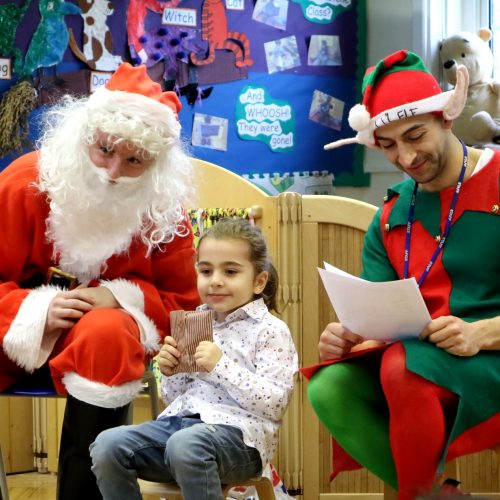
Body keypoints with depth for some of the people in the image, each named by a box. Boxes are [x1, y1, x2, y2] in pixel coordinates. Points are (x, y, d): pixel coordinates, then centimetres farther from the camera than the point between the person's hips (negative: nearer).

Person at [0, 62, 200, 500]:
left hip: (106, 327, 1)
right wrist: (36, 312, -25)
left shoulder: (162, 211, -7)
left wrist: (121, 297, -19)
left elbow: (182, 300, 1)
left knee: (106, 335, -37)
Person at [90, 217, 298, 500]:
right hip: (180, 419, 6)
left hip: (237, 431, -6)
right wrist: (171, 373, 2)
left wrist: (220, 366, -17)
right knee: (108, 444, -19)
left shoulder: (271, 331, 0)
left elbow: (275, 404, -12)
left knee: (185, 445, -40)